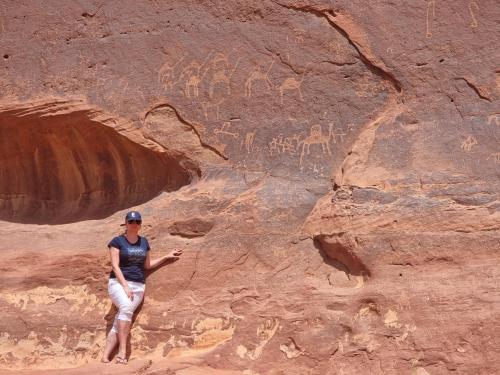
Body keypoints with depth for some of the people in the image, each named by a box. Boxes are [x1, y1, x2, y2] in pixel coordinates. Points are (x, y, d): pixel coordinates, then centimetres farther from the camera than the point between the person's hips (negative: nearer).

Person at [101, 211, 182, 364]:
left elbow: (147, 265, 21)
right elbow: (115, 266, -7)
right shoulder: (117, 241, 0)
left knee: (118, 323, -8)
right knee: (126, 307, -34)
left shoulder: (144, 242, 14)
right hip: (119, 283, -4)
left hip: (138, 286, 4)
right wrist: (125, 286, -16)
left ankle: (105, 357, -12)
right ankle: (122, 351, -33)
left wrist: (167, 256, 17)